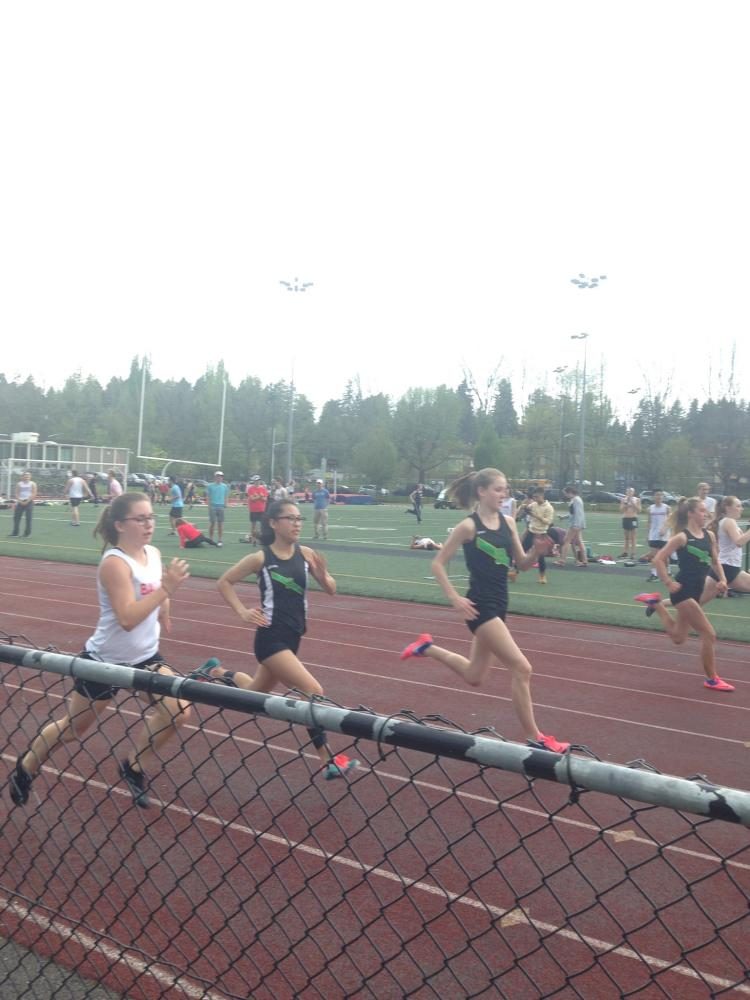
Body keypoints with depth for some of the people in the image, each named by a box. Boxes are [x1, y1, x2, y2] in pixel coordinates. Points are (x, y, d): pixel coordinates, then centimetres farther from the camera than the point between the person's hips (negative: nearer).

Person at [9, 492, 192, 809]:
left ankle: (133, 766, 17)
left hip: (144, 656, 6)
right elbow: (127, 618, -34)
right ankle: (26, 767, 43)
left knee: (179, 712, -9)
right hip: (105, 660, -6)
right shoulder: (115, 563, -25)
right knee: (73, 728, 12)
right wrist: (166, 588, -38)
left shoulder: (153, 554, -2)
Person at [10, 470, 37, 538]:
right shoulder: (19, 484, 9)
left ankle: (27, 534, 3)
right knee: (16, 517, -1)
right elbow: (17, 494, 6)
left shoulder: (32, 484, 0)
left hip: (29, 502, -3)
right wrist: (20, 501, -9)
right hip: (20, 502, 3)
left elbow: (34, 494, -7)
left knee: (28, 518, -4)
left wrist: (27, 501, -14)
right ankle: (15, 533, 4)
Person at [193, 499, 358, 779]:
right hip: (271, 638, -6)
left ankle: (215, 672, 53)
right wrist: (243, 612, -9)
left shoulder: (305, 554, -2)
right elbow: (224, 582, 1)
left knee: (255, 692, 26)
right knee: (314, 693, -17)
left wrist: (323, 575, -18)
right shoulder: (260, 558, -12)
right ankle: (328, 761, -6)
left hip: (291, 637, 6)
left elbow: (331, 590, 2)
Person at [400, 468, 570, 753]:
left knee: (474, 676, 19)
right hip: (480, 606, -8)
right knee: (521, 668, -10)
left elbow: (522, 564, 10)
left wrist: (538, 551, -10)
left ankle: (426, 647, 38)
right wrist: (455, 598, -15)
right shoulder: (468, 526, -13)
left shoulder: (508, 522, 5)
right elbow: (438, 564, -8)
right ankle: (534, 738, 4)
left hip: (499, 604, 8)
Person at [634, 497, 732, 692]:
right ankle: (711, 679, 8)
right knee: (709, 634, -7)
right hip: (683, 591, -8)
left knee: (678, 638, 19)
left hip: (696, 591, 8)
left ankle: (655, 603, 34)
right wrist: (669, 583, -16)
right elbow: (658, 560, -15)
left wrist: (722, 580, 1)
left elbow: (715, 561, 18)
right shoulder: (681, 537, -14)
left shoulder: (709, 535, 7)